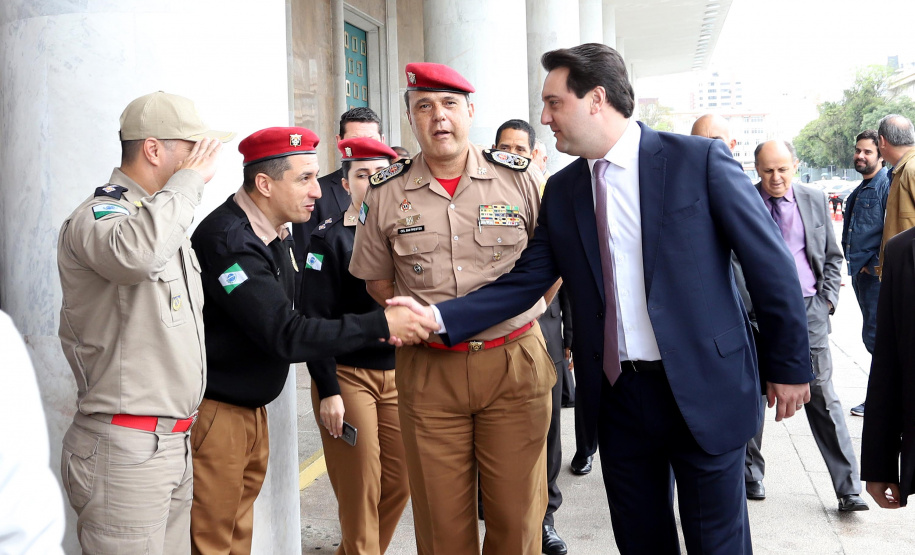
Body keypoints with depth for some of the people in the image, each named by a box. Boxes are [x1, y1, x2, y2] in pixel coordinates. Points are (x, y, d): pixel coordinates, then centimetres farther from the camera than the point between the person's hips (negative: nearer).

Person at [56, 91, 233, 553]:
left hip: (172, 442, 9)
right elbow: (134, 253, -38)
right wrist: (188, 180, -24)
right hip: (125, 449, -9)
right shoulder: (96, 216, -12)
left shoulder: (162, 218, 19)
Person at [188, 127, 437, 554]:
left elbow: (286, 321, 14)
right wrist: (379, 326, -25)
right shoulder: (227, 239, -22)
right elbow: (284, 334, -27)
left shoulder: (276, 235, 9)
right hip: (215, 411, -9)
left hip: (252, 408, 9)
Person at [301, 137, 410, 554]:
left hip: (400, 374, 4)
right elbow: (314, 318, -6)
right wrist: (327, 391, -11)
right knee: (360, 489, -2)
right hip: (348, 374, -4)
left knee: (401, 482, 6)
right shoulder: (329, 237, -4)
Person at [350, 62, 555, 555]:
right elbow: (377, 281, 12)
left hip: (515, 363, 0)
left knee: (518, 513, 6)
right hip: (428, 371, 1)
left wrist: (512, 307, 1)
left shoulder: (517, 176, 1)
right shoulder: (385, 194, 3)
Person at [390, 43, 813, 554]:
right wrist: (437, 317, -8)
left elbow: (770, 262, -5)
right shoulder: (562, 191, 6)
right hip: (615, 394, 4)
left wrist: (791, 365, -2)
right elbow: (525, 282, 3)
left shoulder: (699, 160, -8)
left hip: (704, 390, -4)